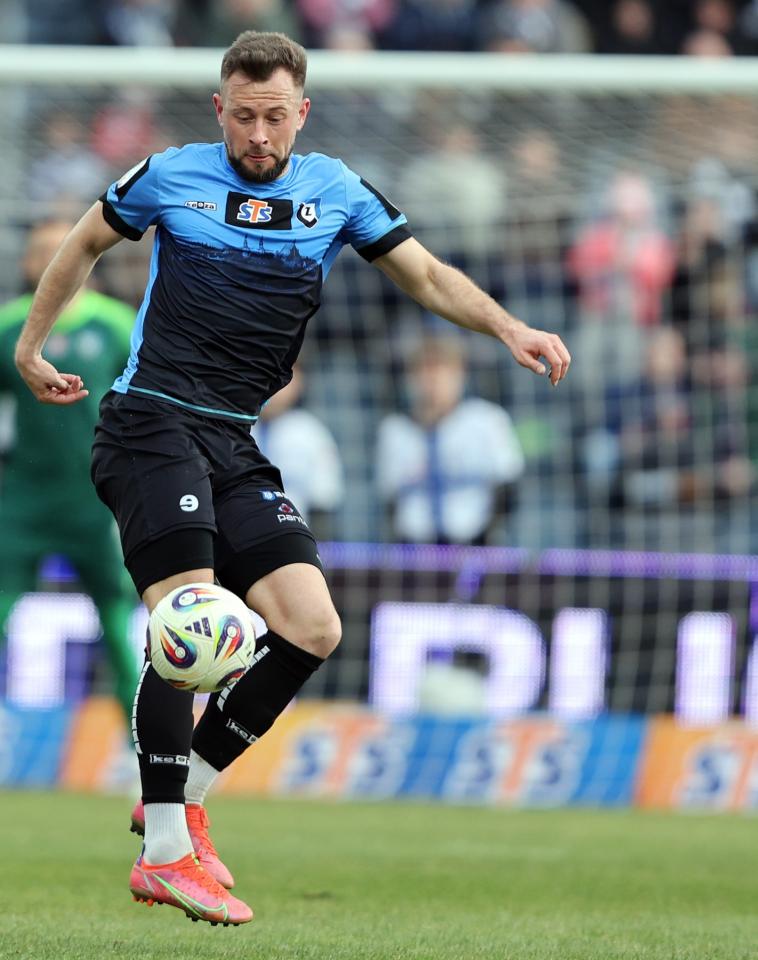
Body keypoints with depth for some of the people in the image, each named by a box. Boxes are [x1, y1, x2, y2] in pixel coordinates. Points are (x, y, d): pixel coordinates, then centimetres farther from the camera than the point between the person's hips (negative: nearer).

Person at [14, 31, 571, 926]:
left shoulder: (333, 190, 11)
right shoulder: (171, 176, 3)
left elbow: (425, 273, 12)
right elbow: (85, 242, 18)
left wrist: (507, 327, -4)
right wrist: (31, 346, 22)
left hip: (235, 447, 5)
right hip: (152, 424, -5)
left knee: (311, 628, -7)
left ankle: (183, 794, 9)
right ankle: (166, 851, -12)